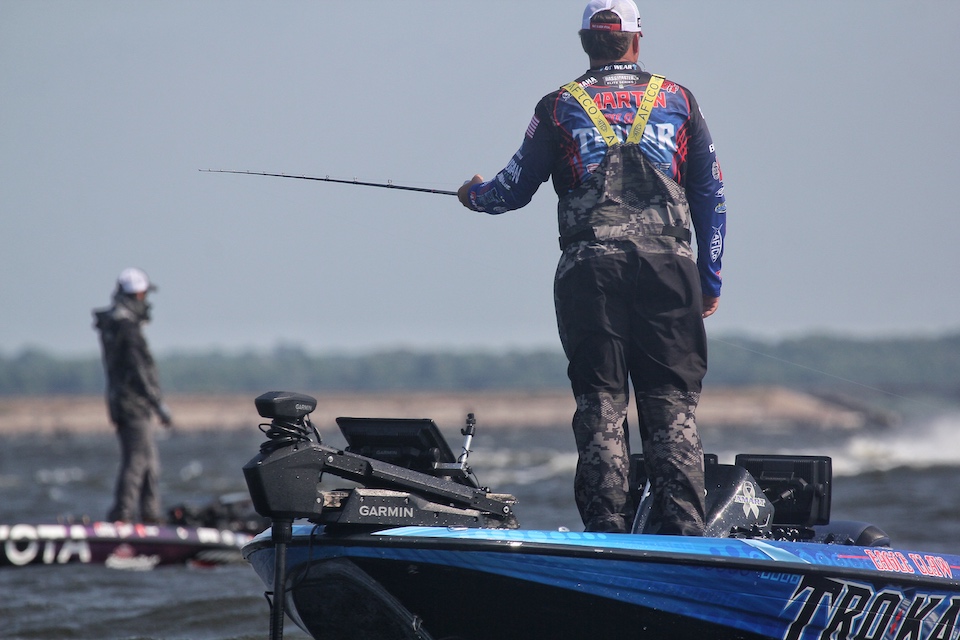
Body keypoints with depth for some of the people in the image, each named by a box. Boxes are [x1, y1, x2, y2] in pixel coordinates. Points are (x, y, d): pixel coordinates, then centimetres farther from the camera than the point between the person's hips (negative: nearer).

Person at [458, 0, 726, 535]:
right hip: (668, 267, 0)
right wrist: (710, 281, 17)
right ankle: (683, 526, -9)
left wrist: (474, 194, 37)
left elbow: (513, 190, 15)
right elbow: (711, 196, 12)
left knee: (601, 405, 3)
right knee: (674, 404, 1)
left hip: (590, 269, 0)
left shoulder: (559, 107, 9)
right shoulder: (677, 100, 12)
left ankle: (607, 530, -2)